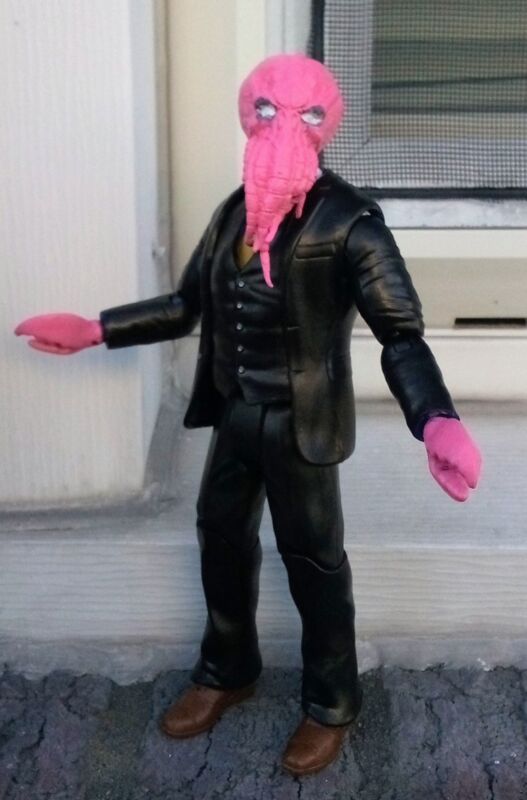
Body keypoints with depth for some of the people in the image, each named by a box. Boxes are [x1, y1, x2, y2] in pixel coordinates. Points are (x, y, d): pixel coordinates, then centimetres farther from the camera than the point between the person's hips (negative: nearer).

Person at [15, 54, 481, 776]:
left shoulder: (349, 221, -17)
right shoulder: (236, 210, 4)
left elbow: (401, 333, -22)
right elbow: (189, 303, 12)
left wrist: (437, 422, -39)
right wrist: (93, 330, 10)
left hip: (302, 423, -6)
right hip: (236, 414, 7)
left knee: (312, 560, 9)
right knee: (222, 538, 20)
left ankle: (332, 703, 32)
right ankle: (227, 671, 45)